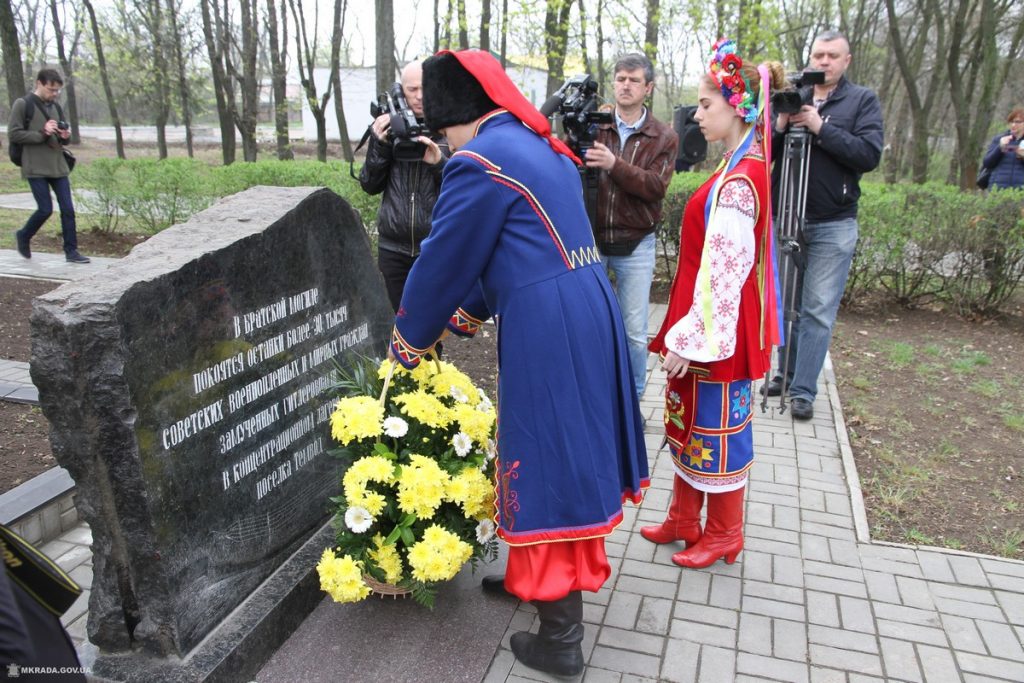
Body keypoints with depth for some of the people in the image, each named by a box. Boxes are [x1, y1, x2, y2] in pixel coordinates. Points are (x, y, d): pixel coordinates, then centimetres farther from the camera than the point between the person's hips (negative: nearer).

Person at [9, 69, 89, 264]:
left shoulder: (55, 106, 14)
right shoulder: (22, 104, -4)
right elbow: (13, 134, -8)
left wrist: (65, 136, -2)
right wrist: (42, 134, -18)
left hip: (58, 166, 5)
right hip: (36, 168, -5)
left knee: (68, 209, -1)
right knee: (45, 209, -6)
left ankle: (71, 251, 4)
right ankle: (23, 237, 21)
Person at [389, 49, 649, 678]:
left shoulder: (479, 161, -12)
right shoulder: (542, 146, 17)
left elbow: (443, 262, -6)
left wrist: (407, 345, 10)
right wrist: (466, 315, 30)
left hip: (545, 331, -10)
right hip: (588, 310, 10)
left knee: (546, 461, 1)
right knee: (567, 450, 20)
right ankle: (535, 578, 41)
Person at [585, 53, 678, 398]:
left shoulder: (664, 137, 1)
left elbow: (656, 186, -12)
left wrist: (615, 165, -26)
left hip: (635, 245, -1)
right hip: (590, 238, 1)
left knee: (634, 331, 6)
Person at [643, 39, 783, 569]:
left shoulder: (736, 182, -22)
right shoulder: (745, 169, 8)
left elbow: (722, 271, -23)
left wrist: (691, 339, -19)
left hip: (717, 330, -9)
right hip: (713, 323, 9)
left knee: (716, 429, 7)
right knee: (687, 421, 18)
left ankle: (723, 536, 26)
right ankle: (684, 520, 34)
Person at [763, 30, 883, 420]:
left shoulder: (863, 101, 2)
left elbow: (870, 154, -12)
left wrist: (821, 127, -18)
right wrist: (779, 125, -14)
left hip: (833, 226, -3)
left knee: (818, 311, -3)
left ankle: (803, 391, 4)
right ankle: (785, 374, 24)